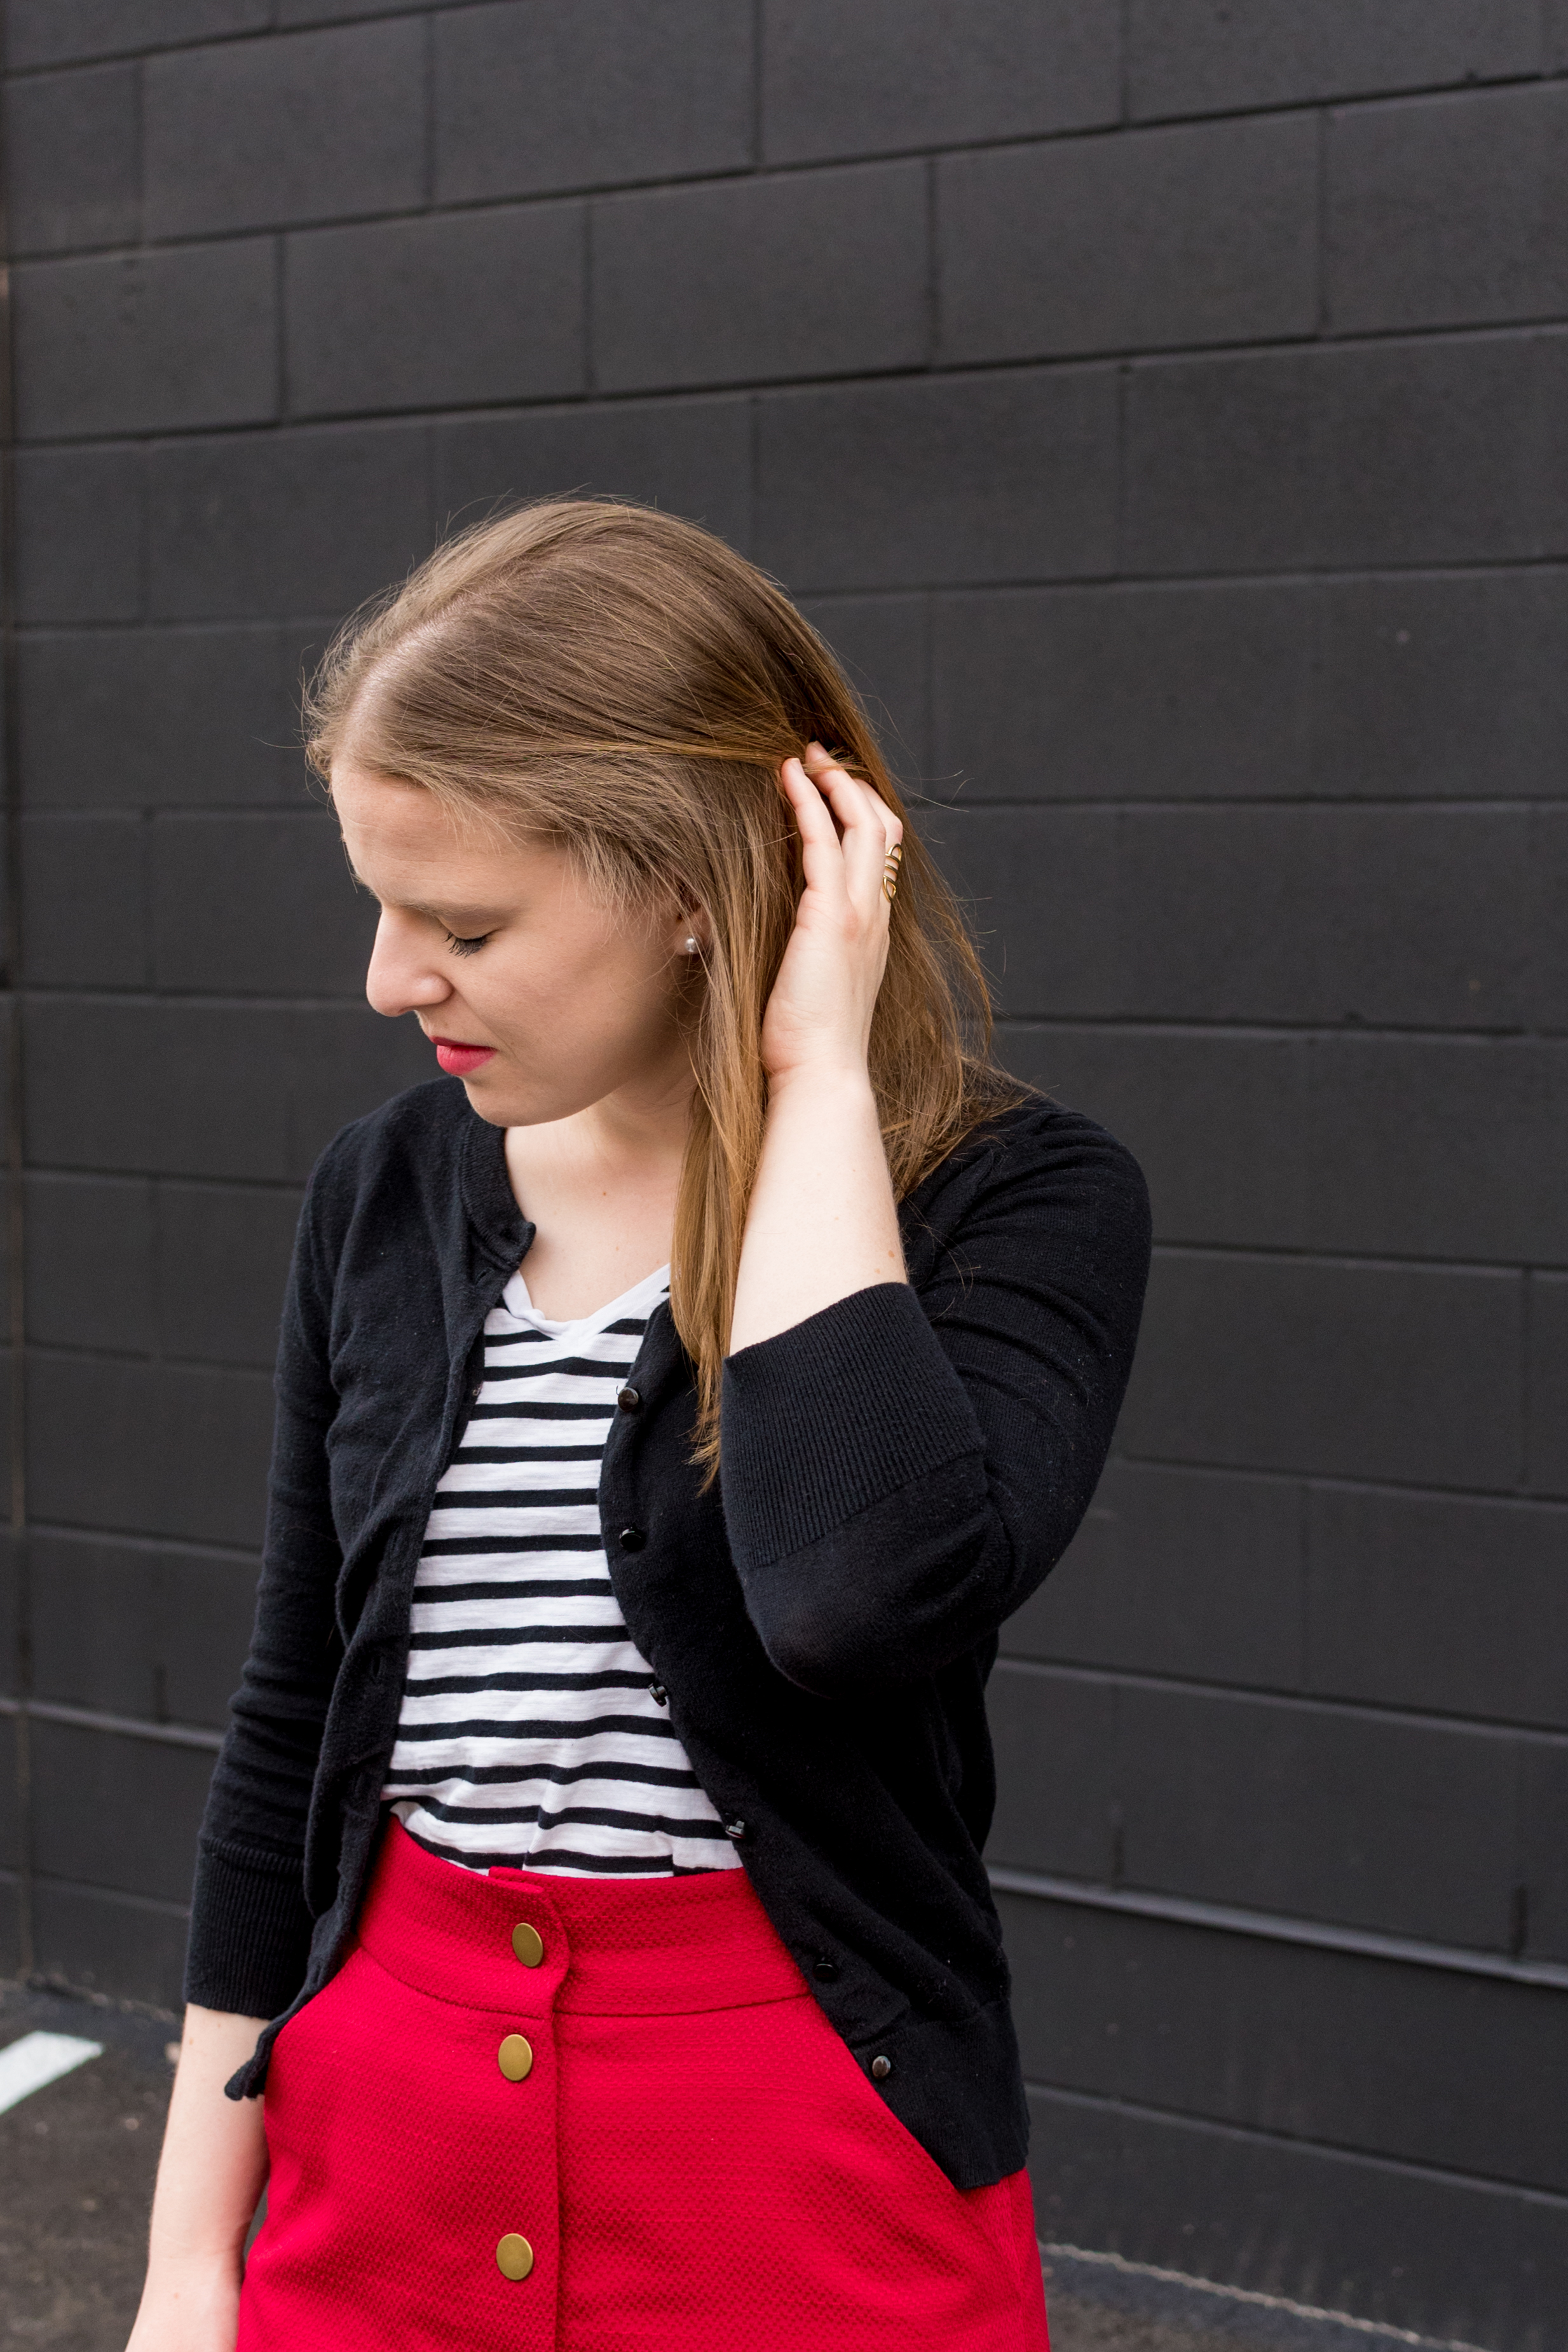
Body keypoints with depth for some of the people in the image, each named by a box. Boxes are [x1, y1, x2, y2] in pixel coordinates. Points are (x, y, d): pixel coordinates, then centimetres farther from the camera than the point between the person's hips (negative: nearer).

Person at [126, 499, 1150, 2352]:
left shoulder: (1018, 1200, -13)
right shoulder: (385, 1194, 1)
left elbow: (869, 1590, -33)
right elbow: (290, 1727, 6)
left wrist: (817, 1079, -23)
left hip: (809, 2169, -3)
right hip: (381, 2144, 4)